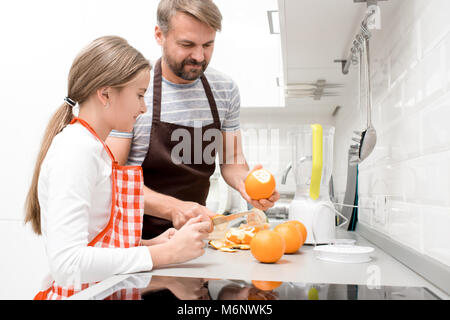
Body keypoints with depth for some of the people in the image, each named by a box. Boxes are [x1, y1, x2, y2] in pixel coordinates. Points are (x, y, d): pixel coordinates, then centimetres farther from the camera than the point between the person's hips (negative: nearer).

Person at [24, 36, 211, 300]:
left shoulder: (93, 149, 12)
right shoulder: (76, 149, -15)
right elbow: (67, 263, -24)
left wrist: (148, 245, 0)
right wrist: (167, 253, -20)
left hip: (105, 290, 8)